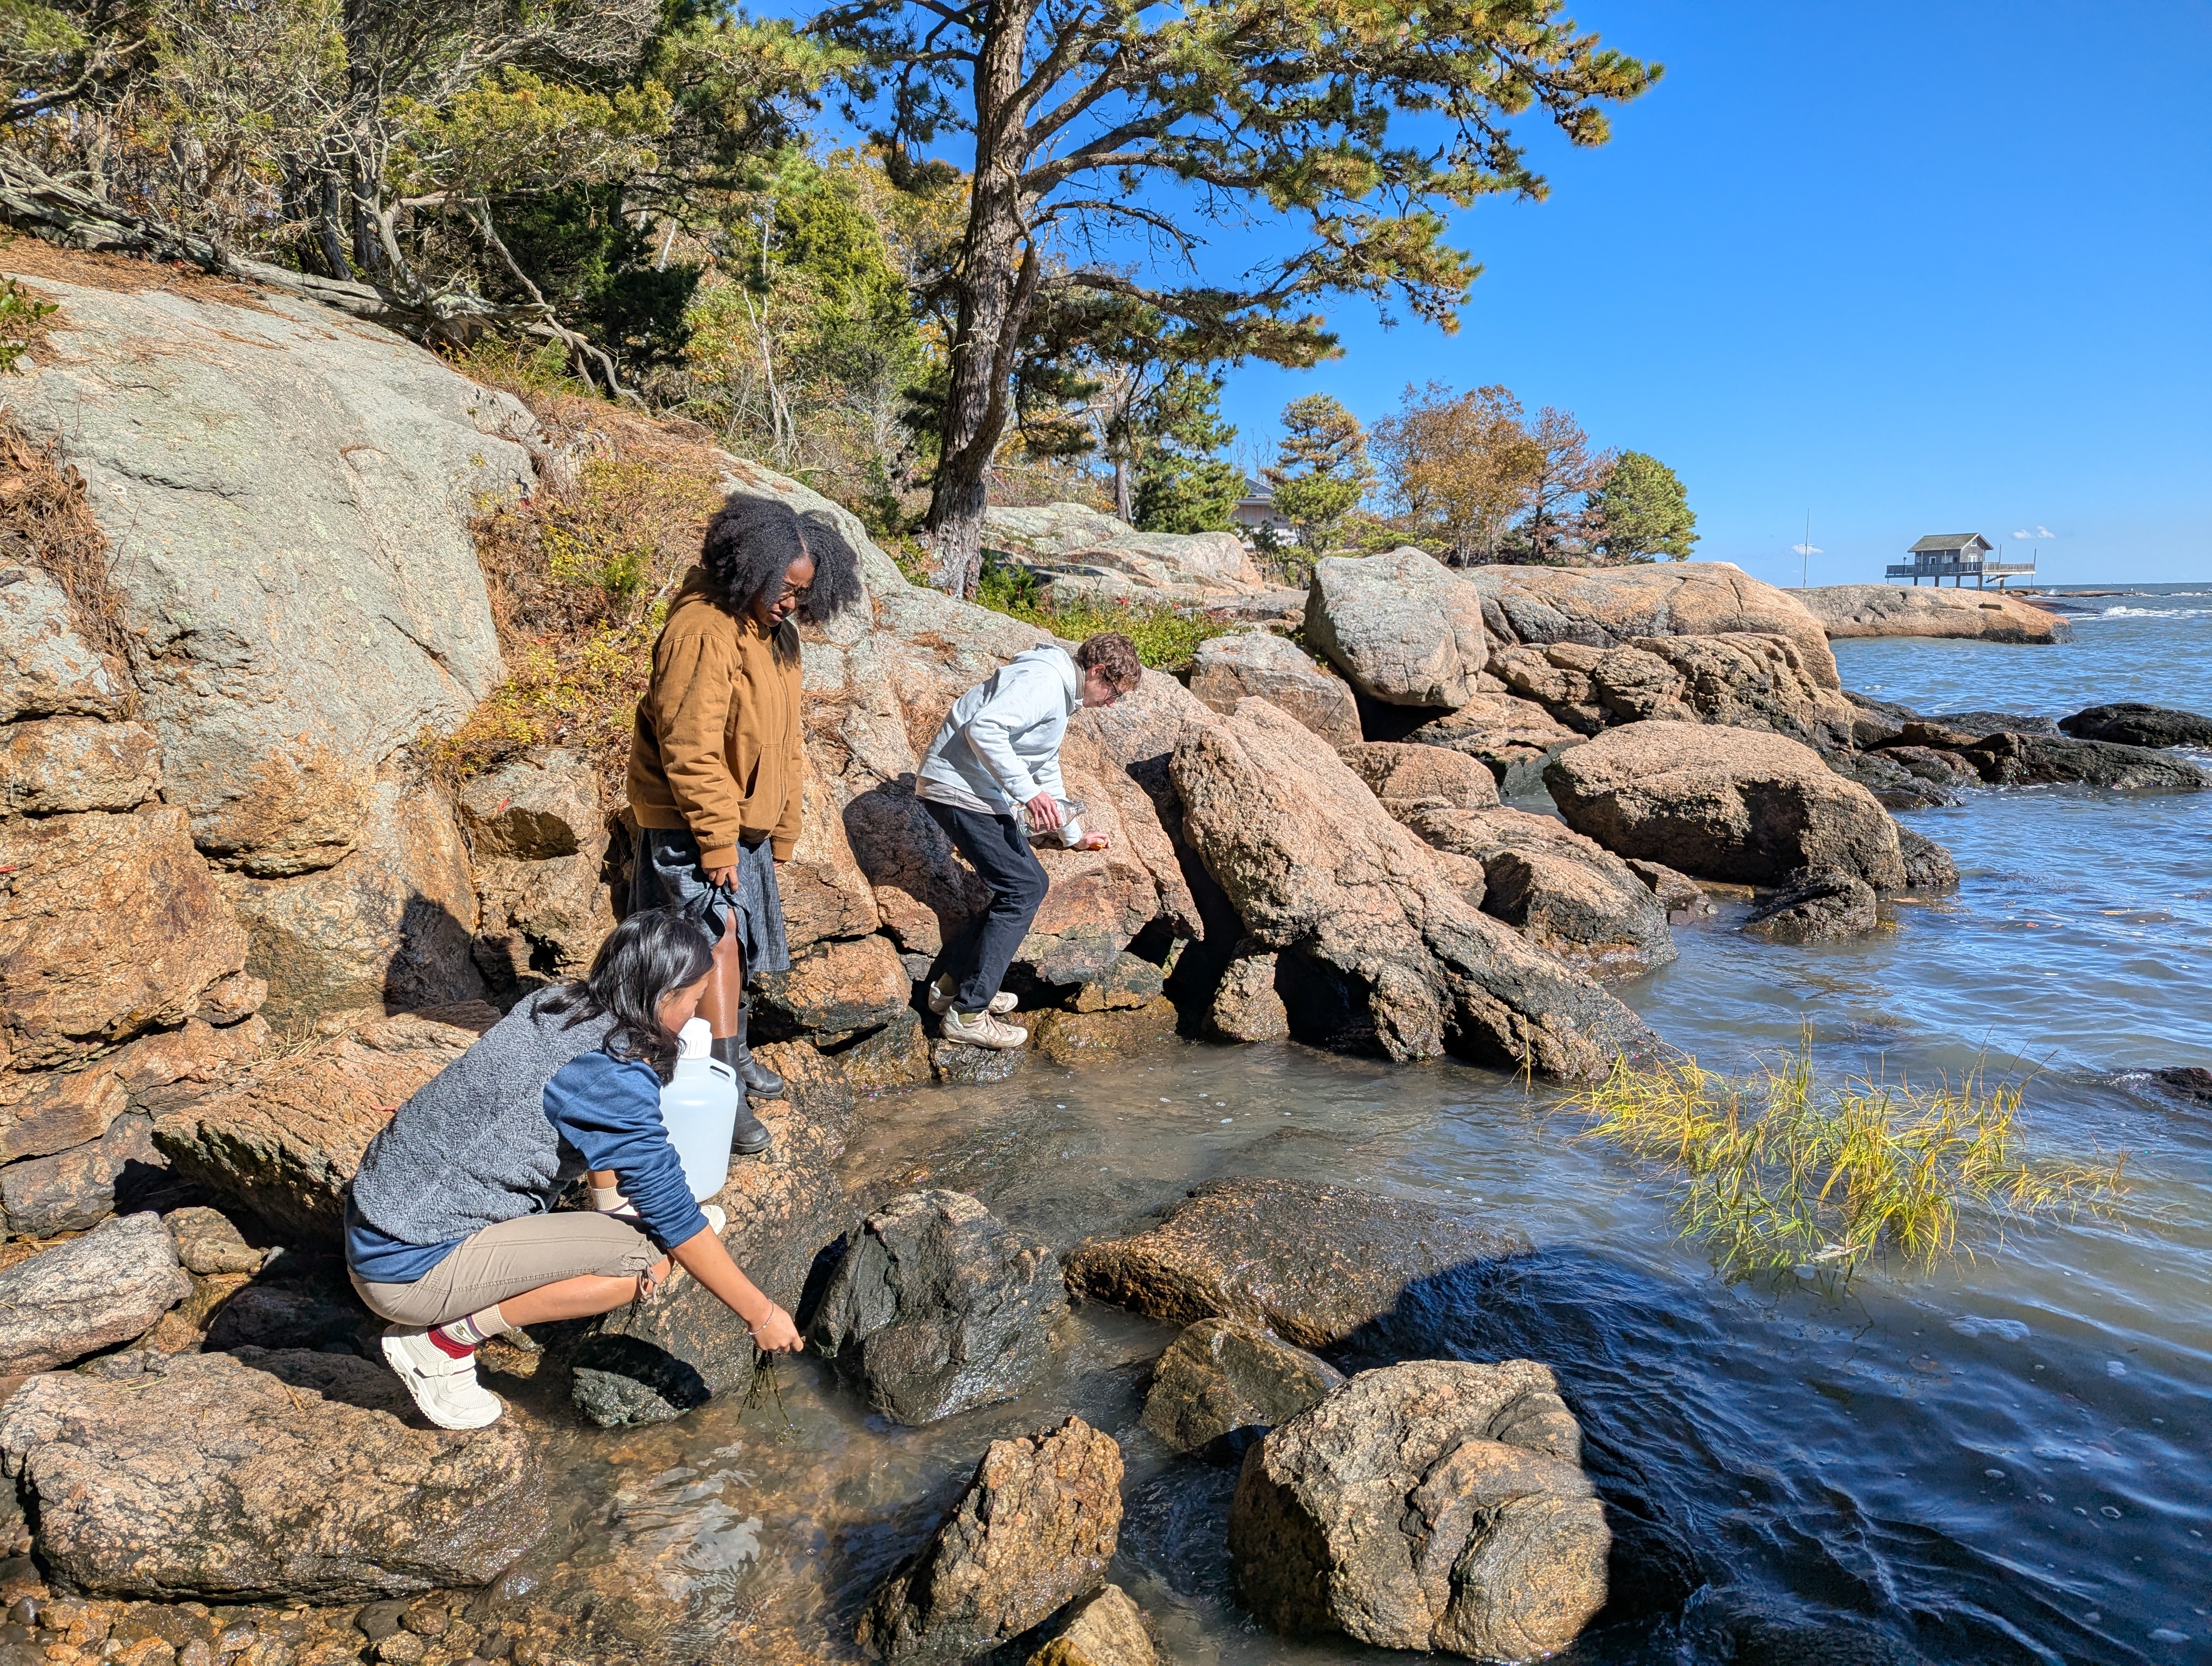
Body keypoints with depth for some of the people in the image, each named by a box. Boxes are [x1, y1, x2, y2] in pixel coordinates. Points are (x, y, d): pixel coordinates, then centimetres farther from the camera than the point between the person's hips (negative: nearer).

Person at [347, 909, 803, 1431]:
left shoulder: (556, 1005, 2)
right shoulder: (609, 1074, -23)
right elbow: (673, 1214, -17)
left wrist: (676, 1219, 29)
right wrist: (761, 1315, -7)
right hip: (413, 1268, -9)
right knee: (647, 1257, -17)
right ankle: (447, 1339, -9)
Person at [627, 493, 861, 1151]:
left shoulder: (775, 632, 8)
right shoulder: (703, 631, -22)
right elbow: (692, 751, -24)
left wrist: (782, 826, 15)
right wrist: (717, 845, -22)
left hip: (745, 817, 9)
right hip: (691, 824, -9)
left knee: (737, 937, 17)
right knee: (718, 934, -12)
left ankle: (733, 1050, 34)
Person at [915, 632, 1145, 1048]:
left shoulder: (1061, 695, 22)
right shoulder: (1043, 679, -14)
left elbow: (1046, 769, 34)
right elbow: (983, 728, -27)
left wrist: (1072, 835, 42)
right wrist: (1029, 793, -28)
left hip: (987, 797, 11)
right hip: (960, 790, -11)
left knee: (1032, 884, 10)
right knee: (1023, 889, -10)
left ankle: (954, 984, 16)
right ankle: (968, 1013, -5)